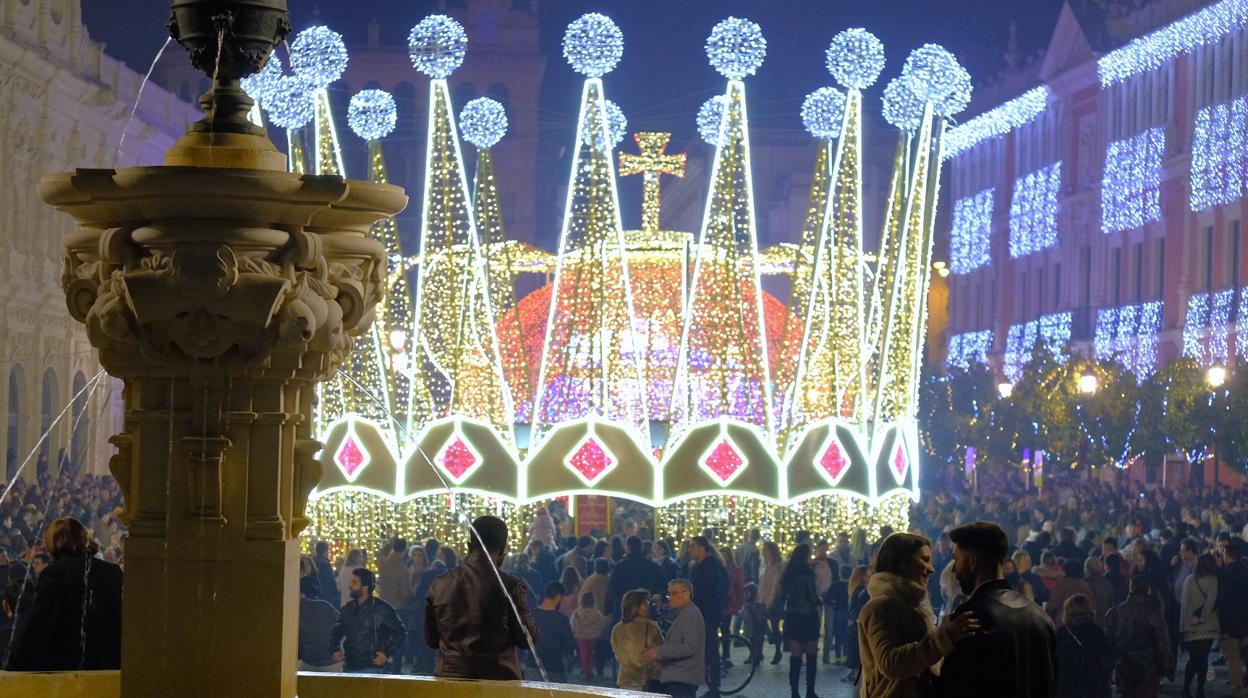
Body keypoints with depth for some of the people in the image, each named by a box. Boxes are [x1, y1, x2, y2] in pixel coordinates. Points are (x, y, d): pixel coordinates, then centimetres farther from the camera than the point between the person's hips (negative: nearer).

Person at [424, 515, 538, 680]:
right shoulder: (511, 586, -9)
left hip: (449, 677, 3)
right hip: (498, 678, -3)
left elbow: (431, 639, 12)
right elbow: (526, 639, -3)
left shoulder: (439, 585, 3)